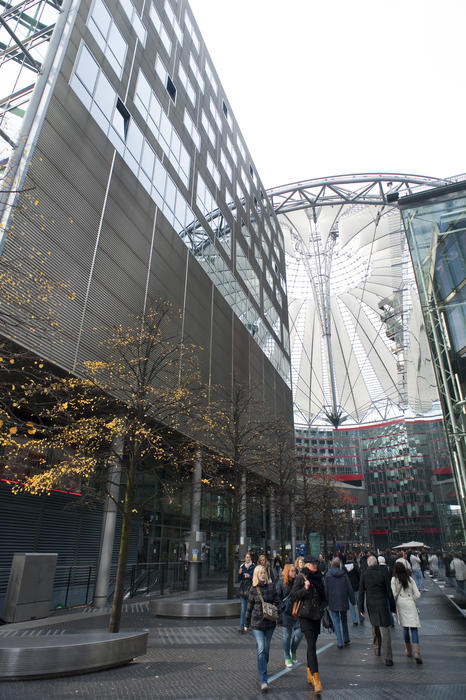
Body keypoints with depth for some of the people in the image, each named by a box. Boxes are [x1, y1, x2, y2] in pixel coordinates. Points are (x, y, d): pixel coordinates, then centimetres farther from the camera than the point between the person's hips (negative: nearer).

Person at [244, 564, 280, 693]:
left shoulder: (271, 587, -1)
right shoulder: (253, 589, -4)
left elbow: (277, 602, 4)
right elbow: (249, 607, 4)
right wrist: (246, 623, 10)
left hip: (269, 623, 2)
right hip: (257, 623, -2)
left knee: (266, 649, 14)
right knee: (261, 649, -11)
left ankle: (262, 671, 38)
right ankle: (263, 681, -9)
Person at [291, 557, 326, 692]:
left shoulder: (318, 578, 10)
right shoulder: (301, 578, -8)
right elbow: (293, 596, -10)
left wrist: (322, 607, 11)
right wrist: (305, 589, -22)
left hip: (316, 615, 6)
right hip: (305, 615, -6)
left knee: (312, 643, 11)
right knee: (311, 644, -12)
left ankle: (309, 673, 26)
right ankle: (316, 678, -12)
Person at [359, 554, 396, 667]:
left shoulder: (364, 575, -1)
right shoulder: (382, 574, -5)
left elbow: (361, 592, 1)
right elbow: (389, 592, -1)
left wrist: (361, 608, 8)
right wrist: (393, 607, 8)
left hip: (370, 605, 2)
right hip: (382, 604, -2)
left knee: (374, 627, 23)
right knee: (385, 630, -2)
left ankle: (376, 649, 35)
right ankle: (388, 658, -7)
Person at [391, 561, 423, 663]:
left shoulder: (394, 580, -4)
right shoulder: (410, 579, 1)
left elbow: (394, 595, -6)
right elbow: (417, 595, 1)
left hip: (400, 604, 0)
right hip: (410, 605, 0)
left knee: (405, 627, 16)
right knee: (414, 628, -2)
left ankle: (408, 650, 23)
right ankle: (416, 652, -16)